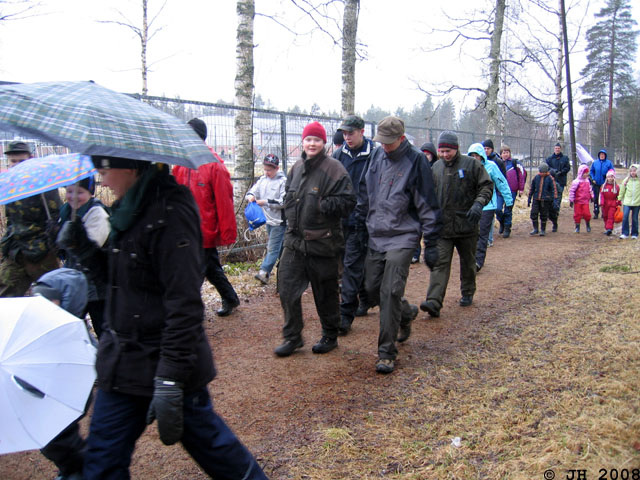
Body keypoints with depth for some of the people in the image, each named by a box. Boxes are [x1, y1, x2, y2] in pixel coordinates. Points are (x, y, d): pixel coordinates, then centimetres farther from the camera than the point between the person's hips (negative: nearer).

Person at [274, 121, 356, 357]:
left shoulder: (334, 169, -11)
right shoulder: (296, 168, 12)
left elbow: (347, 202, -14)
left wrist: (321, 205, -21)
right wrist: (292, 214, 7)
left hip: (323, 241, -6)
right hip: (294, 240, 6)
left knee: (325, 293, 8)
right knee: (287, 287, 6)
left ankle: (330, 336, 27)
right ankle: (292, 337, 20)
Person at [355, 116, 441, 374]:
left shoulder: (416, 160, -8)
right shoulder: (377, 155, 7)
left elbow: (427, 205, -7)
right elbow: (364, 191, 18)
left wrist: (431, 244, -7)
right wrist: (360, 219, 13)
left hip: (402, 237, -6)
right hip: (376, 236, 6)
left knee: (390, 291, -12)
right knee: (372, 287, 10)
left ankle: (386, 352, -2)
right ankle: (406, 313, 38)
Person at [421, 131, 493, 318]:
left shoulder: (471, 164, -2)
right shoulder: (435, 168, 8)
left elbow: (487, 186, -2)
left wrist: (478, 204, -18)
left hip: (466, 224, -1)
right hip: (442, 226, 1)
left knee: (467, 262, 15)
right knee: (440, 263, -9)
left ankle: (467, 293, 34)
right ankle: (434, 302, -16)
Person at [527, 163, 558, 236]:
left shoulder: (550, 178, -4)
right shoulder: (536, 177, 4)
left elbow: (554, 189, -3)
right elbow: (531, 188, 12)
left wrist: (555, 200, -8)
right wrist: (529, 199, 13)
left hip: (545, 200, -2)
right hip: (536, 199, 3)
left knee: (543, 216, 5)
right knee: (533, 214, -5)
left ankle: (543, 230, 18)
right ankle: (535, 229, 8)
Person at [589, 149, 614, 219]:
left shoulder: (609, 163, -2)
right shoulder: (595, 163, 4)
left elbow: (612, 172, 1)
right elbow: (591, 171, 12)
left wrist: (608, 178, -14)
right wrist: (593, 178, 0)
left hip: (605, 184, -2)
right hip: (596, 184, 2)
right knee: (596, 198, 3)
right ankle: (596, 213, 11)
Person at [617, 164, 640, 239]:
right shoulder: (626, 180, 2)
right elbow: (622, 191, 11)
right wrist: (619, 199, 13)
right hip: (627, 202, 1)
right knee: (625, 217, -10)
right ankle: (625, 233, -2)